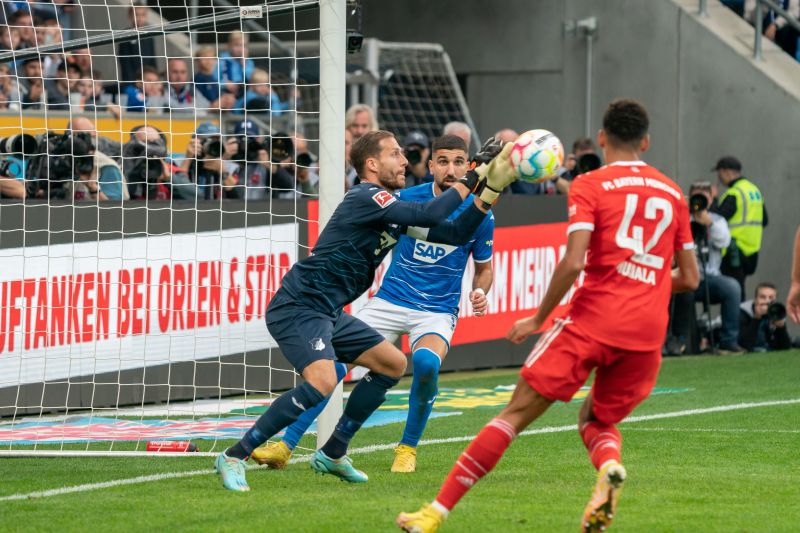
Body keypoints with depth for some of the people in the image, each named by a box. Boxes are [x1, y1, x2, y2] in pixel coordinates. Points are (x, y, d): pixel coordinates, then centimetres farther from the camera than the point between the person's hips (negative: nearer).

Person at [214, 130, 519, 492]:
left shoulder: (393, 210, 13)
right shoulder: (366, 197, -15)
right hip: (297, 308, -11)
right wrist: (473, 179, -17)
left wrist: (490, 188, 4)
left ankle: (332, 454, 21)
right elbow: (429, 215, -26)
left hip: (327, 313, 11)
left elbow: (453, 234, 13)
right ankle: (234, 457, -21)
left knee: (393, 364, 16)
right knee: (322, 383, -30)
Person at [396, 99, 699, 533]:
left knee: (517, 412, 0)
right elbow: (690, 278, 17)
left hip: (593, 319, -4)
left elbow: (572, 263, -13)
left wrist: (538, 318, -1)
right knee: (598, 423, 23)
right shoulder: (672, 192, 14)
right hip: (647, 333, 4)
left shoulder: (590, 185, 0)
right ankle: (610, 466, -14)